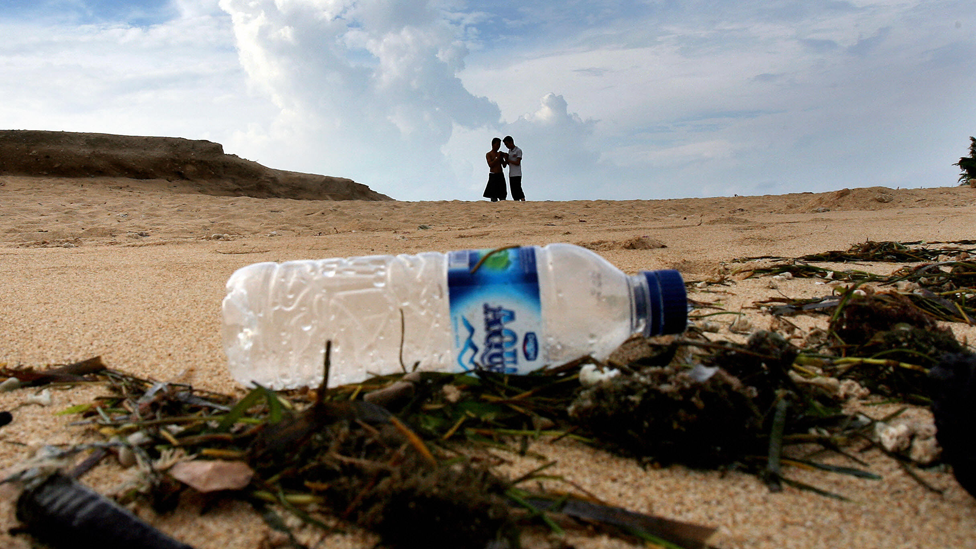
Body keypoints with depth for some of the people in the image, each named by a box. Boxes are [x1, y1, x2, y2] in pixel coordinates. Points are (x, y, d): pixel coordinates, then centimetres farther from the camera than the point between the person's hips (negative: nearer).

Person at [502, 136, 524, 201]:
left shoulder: (518, 151, -5)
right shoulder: (509, 151, 17)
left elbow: (517, 163, -12)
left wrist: (508, 160, -9)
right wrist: (506, 159, 0)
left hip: (517, 175, -7)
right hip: (511, 175, 7)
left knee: (518, 190, -14)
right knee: (514, 192, 4)